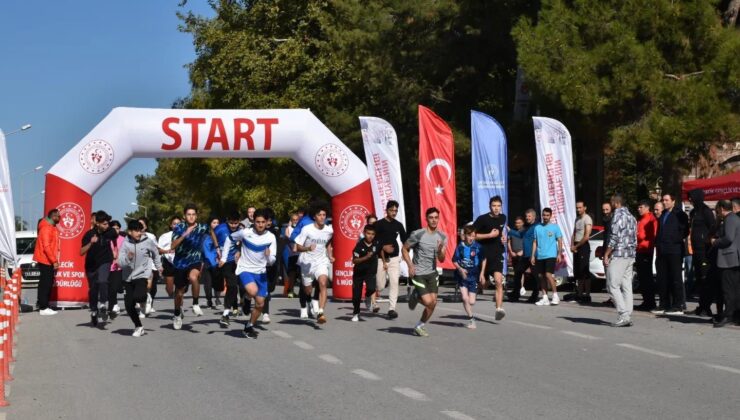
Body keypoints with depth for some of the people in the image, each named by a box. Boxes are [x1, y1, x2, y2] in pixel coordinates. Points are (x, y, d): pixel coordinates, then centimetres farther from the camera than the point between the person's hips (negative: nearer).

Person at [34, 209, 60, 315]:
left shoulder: (52, 227, 14)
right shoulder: (46, 228, -17)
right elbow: (46, 246, -23)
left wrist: (54, 260, 12)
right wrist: (54, 261, -22)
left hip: (49, 261, 10)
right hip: (45, 260, -10)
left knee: (48, 283, 10)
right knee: (45, 284, -9)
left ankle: (45, 306, 14)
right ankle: (43, 308, -8)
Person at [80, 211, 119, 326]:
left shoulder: (111, 232, -12)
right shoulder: (89, 234, -18)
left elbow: (115, 236, 15)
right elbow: (81, 252, -23)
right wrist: (91, 243, -38)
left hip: (104, 263, -1)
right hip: (91, 265, 1)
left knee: (102, 282, -30)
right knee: (93, 290, 11)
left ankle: (103, 305, -22)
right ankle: (93, 312, 28)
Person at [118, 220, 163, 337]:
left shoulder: (148, 241, -6)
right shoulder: (126, 243, -6)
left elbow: (155, 252, 16)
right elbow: (120, 262, -11)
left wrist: (158, 266, 24)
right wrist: (128, 258, -30)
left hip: (142, 275, -2)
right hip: (128, 277, 2)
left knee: (138, 296, -28)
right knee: (129, 305, 2)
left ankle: (143, 300, 8)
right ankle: (138, 326, 21)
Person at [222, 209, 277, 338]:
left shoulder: (271, 237, -9)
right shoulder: (245, 232, -14)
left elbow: (271, 261, -8)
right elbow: (229, 239, 5)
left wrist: (269, 256, -32)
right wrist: (224, 257, 4)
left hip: (260, 272, 3)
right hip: (245, 269, -3)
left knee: (260, 303, 4)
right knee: (253, 291, -31)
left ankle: (249, 327, 26)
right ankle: (246, 297, 6)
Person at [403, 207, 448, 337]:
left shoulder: (442, 237, 1)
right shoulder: (418, 234, -13)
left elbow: (441, 260, 1)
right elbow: (405, 249, -2)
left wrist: (440, 250, -21)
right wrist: (410, 265, -13)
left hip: (432, 273, 5)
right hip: (418, 273, -5)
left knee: (433, 303, 2)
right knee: (428, 302, -13)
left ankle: (419, 326, 20)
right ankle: (415, 296, 21)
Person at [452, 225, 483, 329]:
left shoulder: (477, 247, -5)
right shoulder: (460, 246, -6)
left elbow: (483, 260, 8)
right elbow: (454, 261, 1)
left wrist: (481, 274, 4)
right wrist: (460, 269, -16)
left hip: (473, 276, 0)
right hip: (462, 276, 0)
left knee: (471, 302, -1)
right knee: (465, 298, -14)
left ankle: (471, 317, 31)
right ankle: (471, 318, 3)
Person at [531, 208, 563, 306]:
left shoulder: (555, 227, 2)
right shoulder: (537, 228, 12)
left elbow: (559, 241, 1)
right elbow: (535, 242, 14)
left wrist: (559, 254, -8)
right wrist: (533, 255, 8)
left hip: (550, 255, -5)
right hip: (539, 256, 5)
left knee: (548, 275, -15)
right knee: (541, 276, 5)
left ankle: (555, 296, -3)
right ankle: (545, 298, 11)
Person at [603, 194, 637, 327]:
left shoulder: (618, 215, -10)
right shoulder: (631, 217, 17)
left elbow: (614, 238, -16)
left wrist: (606, 255, -12)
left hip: (618, 255, -9)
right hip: (630, 256, 9)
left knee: (613, 285, -6)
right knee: (626, 286, 7)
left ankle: (624, 315, -14)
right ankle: (628, 317, 5)